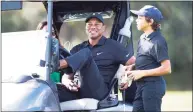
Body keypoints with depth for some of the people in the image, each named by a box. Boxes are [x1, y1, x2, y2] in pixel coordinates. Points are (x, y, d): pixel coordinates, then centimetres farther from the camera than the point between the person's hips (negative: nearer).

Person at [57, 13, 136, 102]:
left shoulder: (112, 46, 14)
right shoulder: (77, 49, 24)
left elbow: (133, 62, 9)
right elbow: (67, 76, 17)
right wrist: (67, 82, -6)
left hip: (99, 91, -4)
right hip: (78, 91, 4)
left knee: (85, 53, -26)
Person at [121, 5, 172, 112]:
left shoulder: (158, 41, -15)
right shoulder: (142, 38, 13)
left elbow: (166, 69, -18)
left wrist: (142, 73, -17)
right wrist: (132, 66, 6)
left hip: (153, 86, -9)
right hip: (142, 85, 9)